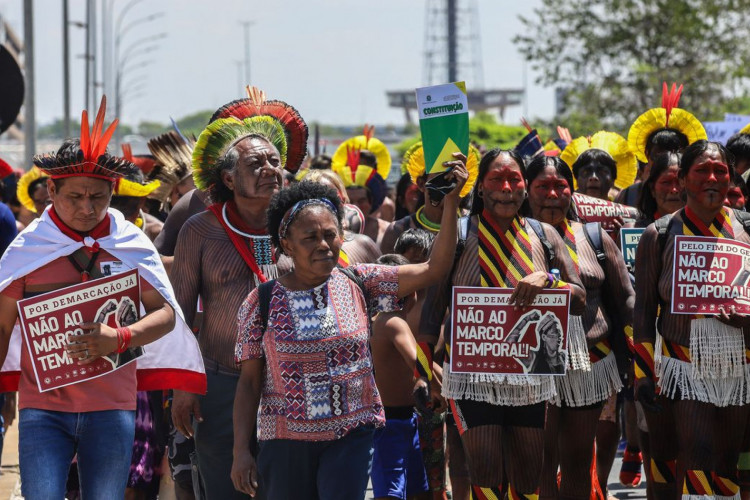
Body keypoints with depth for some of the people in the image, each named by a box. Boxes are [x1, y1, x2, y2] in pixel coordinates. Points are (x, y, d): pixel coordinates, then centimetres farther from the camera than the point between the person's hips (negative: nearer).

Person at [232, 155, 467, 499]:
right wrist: (241, 450, -5)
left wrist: (450, 203, -14)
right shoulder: (262, 302, -1)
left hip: (350, 435, 0)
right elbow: (250, 382, 1)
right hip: (284, 441, 0)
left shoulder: (358, 284, 1)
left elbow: (433, 269, -5)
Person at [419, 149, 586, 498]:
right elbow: (432, 302, 1)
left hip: (530, 377, 3)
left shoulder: (543, 236, 8)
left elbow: (579, 301, 4)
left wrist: (546, 280, -16)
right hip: (472, 375, -3)